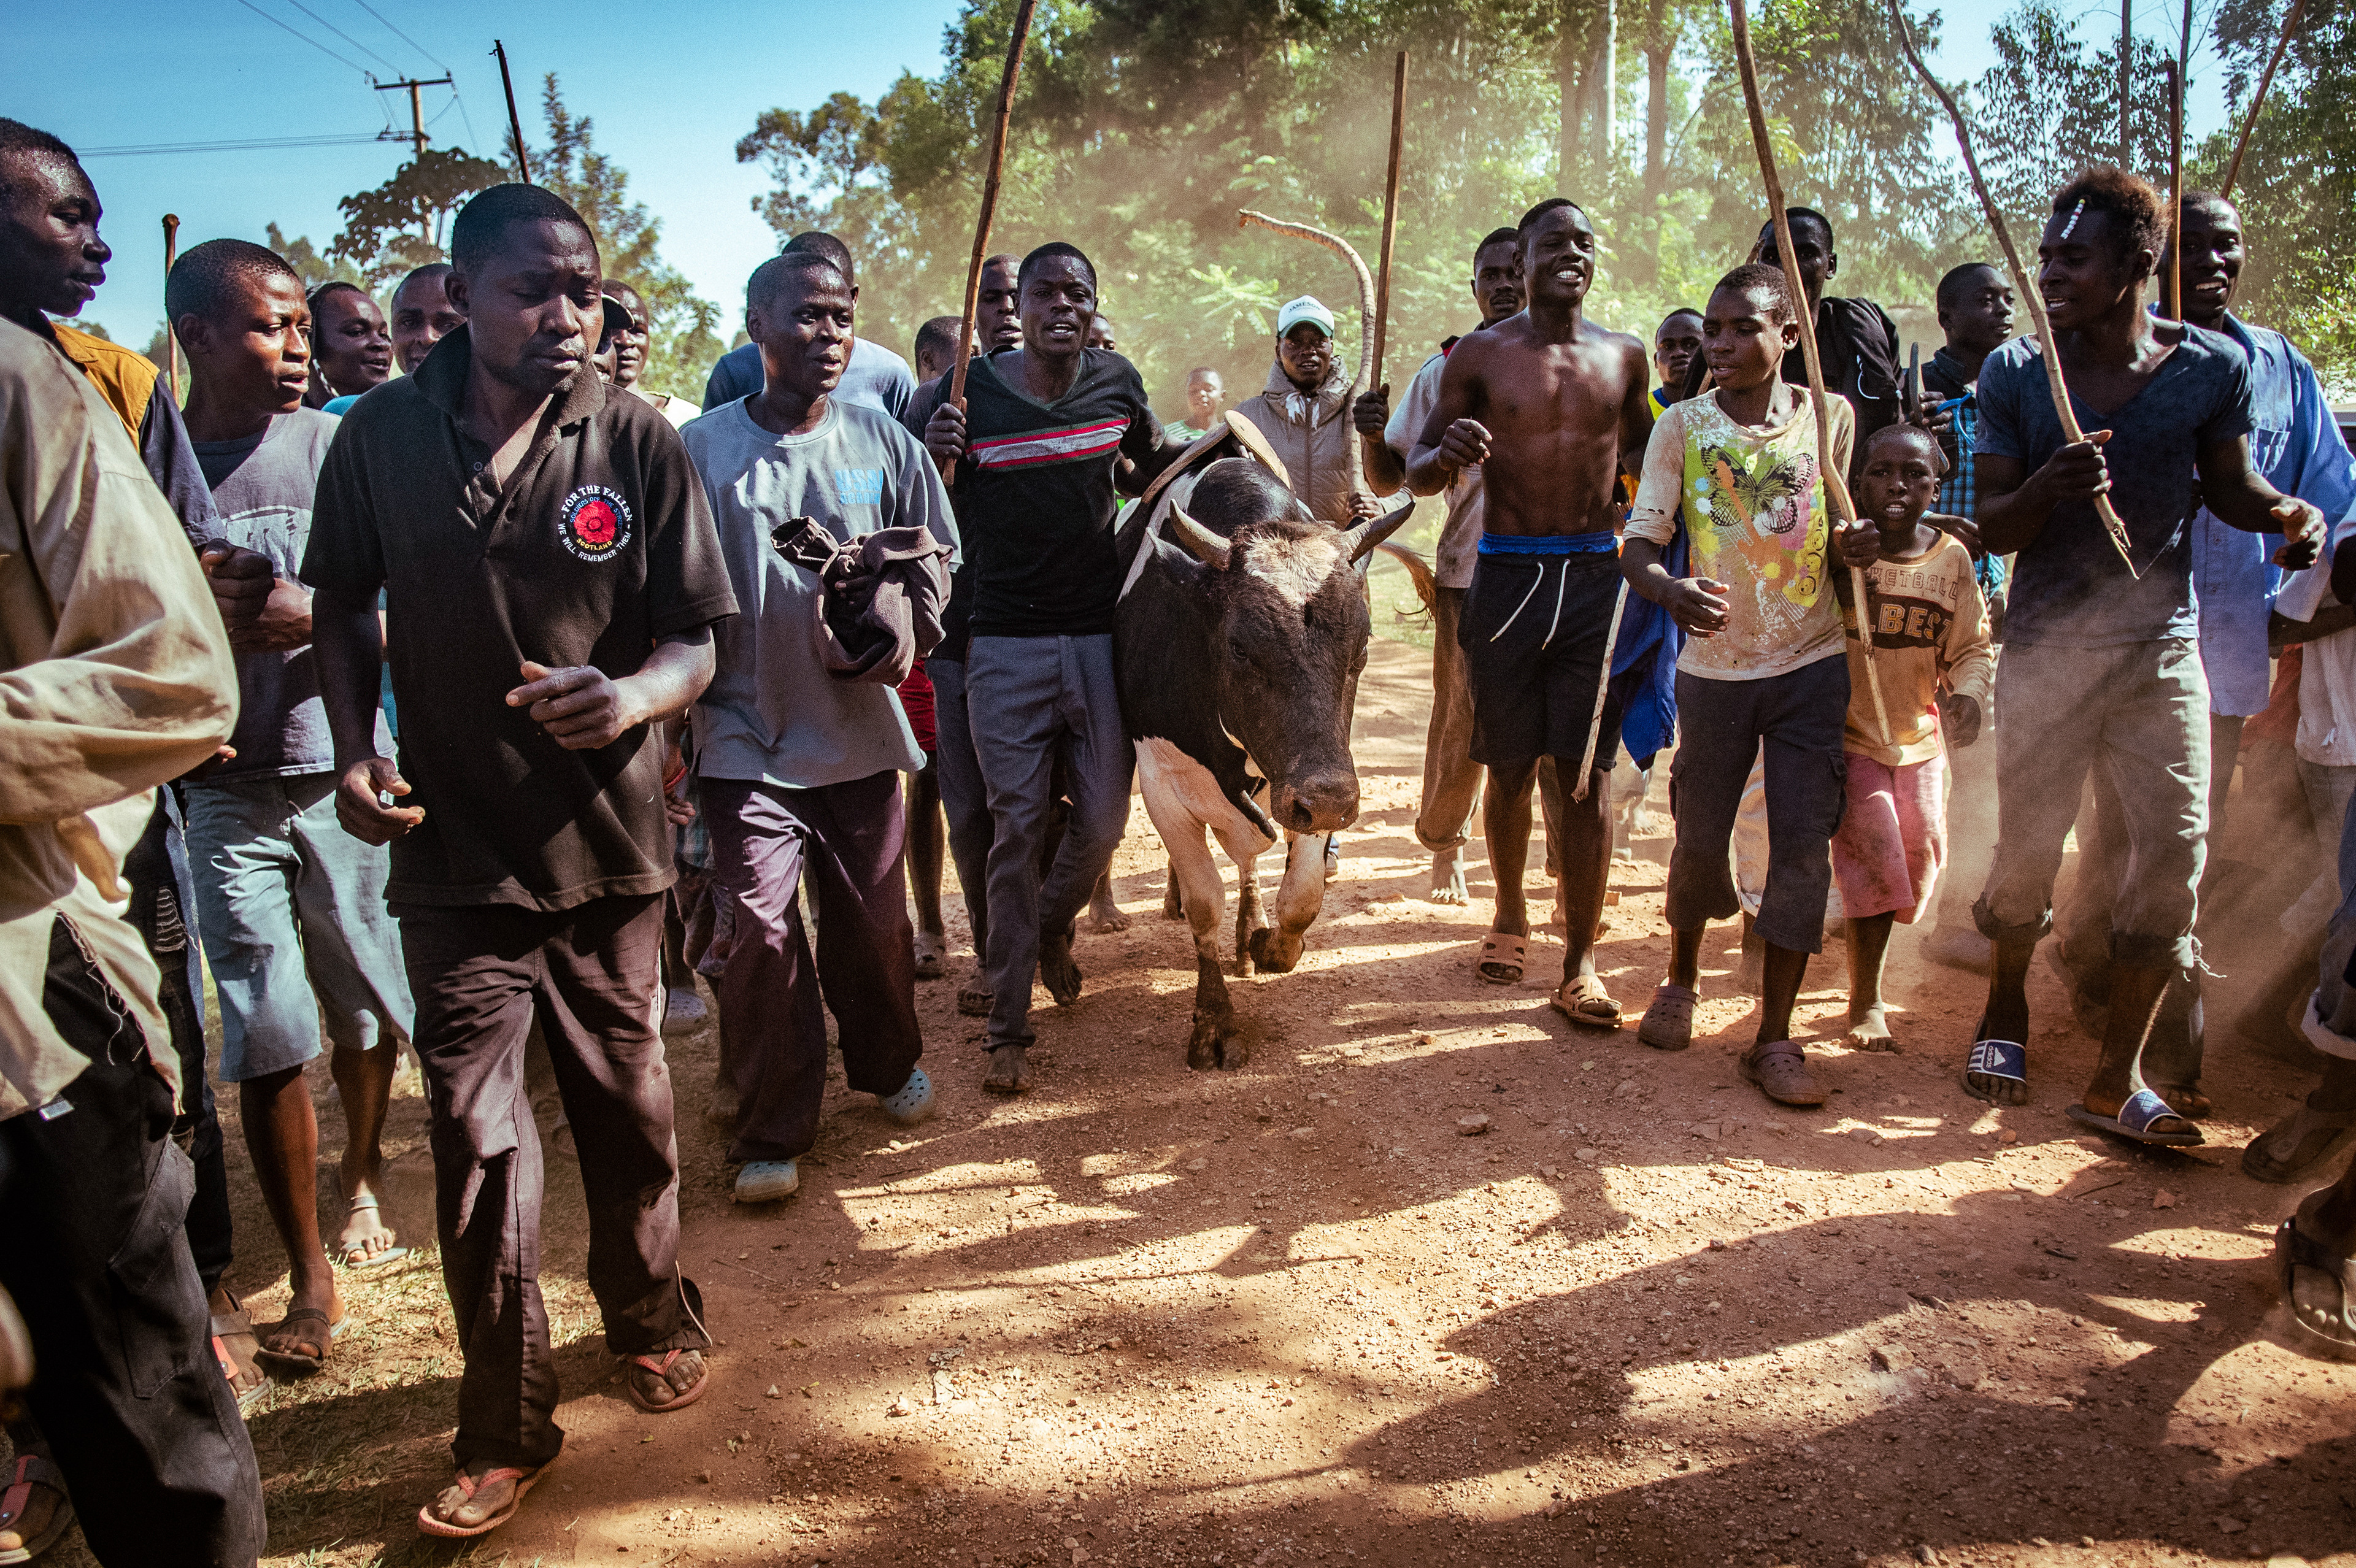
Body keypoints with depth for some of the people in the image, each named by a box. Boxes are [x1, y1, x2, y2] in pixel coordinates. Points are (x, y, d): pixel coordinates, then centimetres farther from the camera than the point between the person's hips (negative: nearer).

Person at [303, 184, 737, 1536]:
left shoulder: (639, 442, -5)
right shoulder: (384, 435, -1)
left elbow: (698, 640, -5)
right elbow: (343, 601, 13)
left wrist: (634, 695, -27)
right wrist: (357, 746, -1)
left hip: (607, 839, 0)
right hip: (452, 850, 0)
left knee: (629, 1109, 14)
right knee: (476, 1143, 2)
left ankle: (652, 1319, 41)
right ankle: (506, 1428, 20)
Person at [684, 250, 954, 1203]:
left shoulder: (884, 443, 4)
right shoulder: (702, 449, -1)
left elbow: (941, 560, 11)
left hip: (861, 727, 2)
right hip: (748, 739, -2)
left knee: (872, 925, 13)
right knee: (762, 936, -5)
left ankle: (889, 1064, 40)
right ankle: (772, 1134, 11)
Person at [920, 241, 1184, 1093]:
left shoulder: (1117, 381, 6)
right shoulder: (969, 391, -3)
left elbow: (1158, 463, 26)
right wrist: (933, 455, -19)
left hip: (1102, 636, 3)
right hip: (1006, 643, -3)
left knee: (1102, 820, 6)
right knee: (1017, 829, 0)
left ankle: (1052, 925, 40)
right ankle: (1008, 1030, 10)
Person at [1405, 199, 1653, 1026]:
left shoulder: (1624, 356, 10)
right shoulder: (1480, 355, 3)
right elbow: (1418, 468, 3)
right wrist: (1446, 455, -21)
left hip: (1596, 576, 1)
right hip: (1506, 576, -1)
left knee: (1588, 771, -1)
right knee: (1510, 767, 8)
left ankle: (1580, 964, 5)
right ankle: (1510, 914, 33)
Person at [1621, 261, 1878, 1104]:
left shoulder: (1831, 418, 1)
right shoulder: (1682, 427, -3)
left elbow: (1838, 539, 11)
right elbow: (1638, 544, -9)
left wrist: (1854, 548, -14)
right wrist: (1673, 592, -31)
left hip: (1812, 663, 1)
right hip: (1715, 665, 0)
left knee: (1802, 842, -3)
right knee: (1700, 835, 8)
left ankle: (1775, 1037, 6)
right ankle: (1682, 979, 36)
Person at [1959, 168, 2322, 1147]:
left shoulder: (2213, 366, -3)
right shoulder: (2015, 374, -4)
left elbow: (2228, 485, 11)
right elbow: (1991, 530, -4)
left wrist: (2285, 510, -11)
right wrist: (2047, 490, -26)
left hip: (2162, 646, 1)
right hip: (2046, 649, -1)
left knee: (2175, 849, -1)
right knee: (2026, 852, 4)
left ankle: (2117, 1078, 12)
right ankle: (2005, 1007, 33)